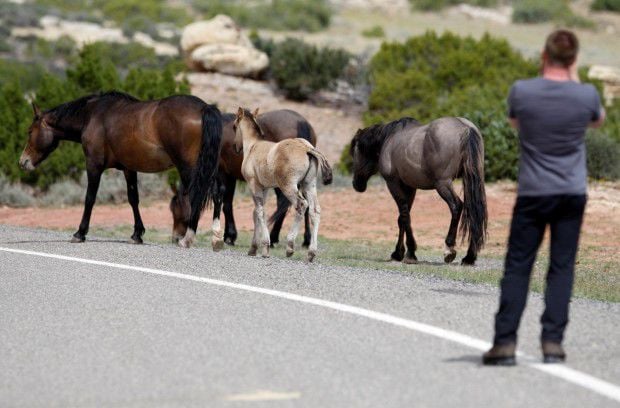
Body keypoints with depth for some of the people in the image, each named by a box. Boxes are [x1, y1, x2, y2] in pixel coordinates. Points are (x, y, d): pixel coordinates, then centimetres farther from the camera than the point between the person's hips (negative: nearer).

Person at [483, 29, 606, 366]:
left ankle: (505, 342, -1)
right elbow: (598, 120, 17)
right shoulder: (586, 95, -8)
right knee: (561, 268, 6)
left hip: (533, 193, -1)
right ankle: (552, 341, 2)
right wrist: (574, 80, 19)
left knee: (517, 268, 4)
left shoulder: (521, 92, -10)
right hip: (572, 193, 1)